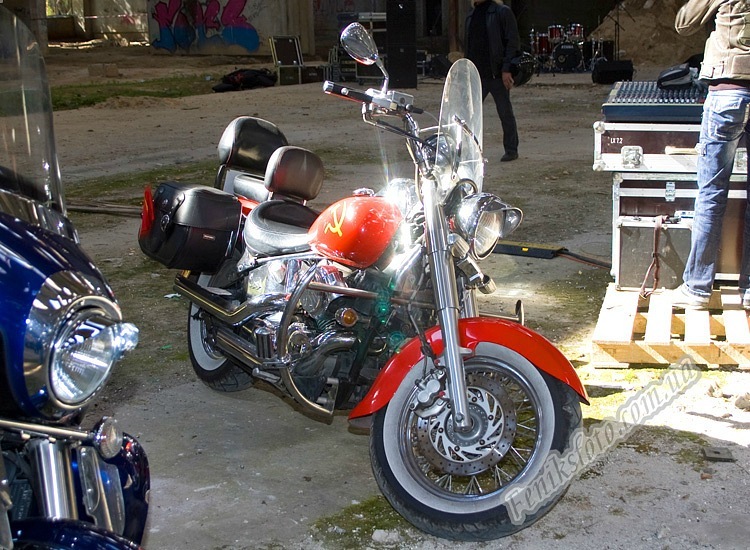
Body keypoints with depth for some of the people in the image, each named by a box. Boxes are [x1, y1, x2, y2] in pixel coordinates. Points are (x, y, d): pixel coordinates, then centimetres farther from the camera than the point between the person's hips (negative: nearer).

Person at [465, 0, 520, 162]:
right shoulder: (471, 14, 16)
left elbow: (513, 42, -10)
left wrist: (506, 69, -18)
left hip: (497, 74, -6)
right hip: (476, 74, 6)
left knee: (505, 112, 4)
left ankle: (511, 150, 14)